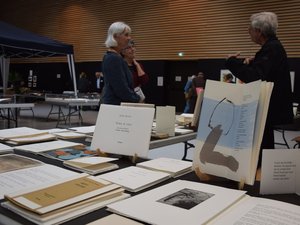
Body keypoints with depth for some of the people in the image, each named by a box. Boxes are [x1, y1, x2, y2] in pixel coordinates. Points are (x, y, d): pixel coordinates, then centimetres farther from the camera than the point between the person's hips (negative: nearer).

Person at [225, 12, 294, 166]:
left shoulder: (272, 49, -19)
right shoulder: (272, 46, 13)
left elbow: (254, 77, -29)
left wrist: (232, 62, -19)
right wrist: (252, 62, 4)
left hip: (269, 109, -11)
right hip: (268, 107, 11)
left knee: (260, 149, -4)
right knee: (264, 147, 17)